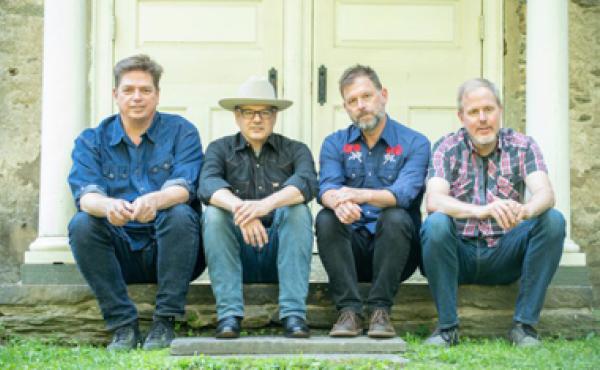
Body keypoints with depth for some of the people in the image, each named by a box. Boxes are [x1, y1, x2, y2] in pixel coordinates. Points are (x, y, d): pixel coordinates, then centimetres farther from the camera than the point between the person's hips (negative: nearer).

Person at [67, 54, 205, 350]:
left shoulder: (180, 132, 3)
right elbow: (85, 194, -11)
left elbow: (184, 187, -14)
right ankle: (123, 325, -20)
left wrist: (155, 200, -39)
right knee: (81, 224, -25)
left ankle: (164, 322, -23)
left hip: (168, 249, -1)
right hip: (119, 254, 2)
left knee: (179, 215, -30)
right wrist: (107, 206, -37)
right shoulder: (91, 140, 7)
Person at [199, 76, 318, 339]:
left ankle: (293, 314, -32)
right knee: (214, 213, -25)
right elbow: (208, 185, -14)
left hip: (281, 253, 0)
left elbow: (307, 182, -16)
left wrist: (267, 204, -36)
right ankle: (229, 314, -31)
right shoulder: (220, 149, 9)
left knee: (297, 209, -26)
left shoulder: (294, 150, 8)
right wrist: (239, 207, -36)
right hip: (237, 255, 0)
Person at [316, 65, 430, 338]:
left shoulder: (415, 144, 0)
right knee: (326, 219, -26)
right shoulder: (334, 144, 10)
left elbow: (404, 193, -19)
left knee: (395, 217, -32)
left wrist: (361, 195, -39)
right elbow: (326, 189, -10)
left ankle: (380, 310, -27)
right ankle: (349, 311, -27)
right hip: (352, 249, 2)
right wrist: (338, 202, -36)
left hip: (395, 248, -2)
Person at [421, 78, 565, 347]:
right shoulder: (447, 148, -2)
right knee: (436, 223, -31)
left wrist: (525, 210, -41)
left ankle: (524, 324, -17)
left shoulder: (522, 146, 2)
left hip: (505, 256, 2)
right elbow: (433, 200, -20)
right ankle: (447, 327, -21)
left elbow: (545, 193, -15)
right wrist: (481, 210, -40)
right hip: (459, 253, -1)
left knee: (553, 220, -21)